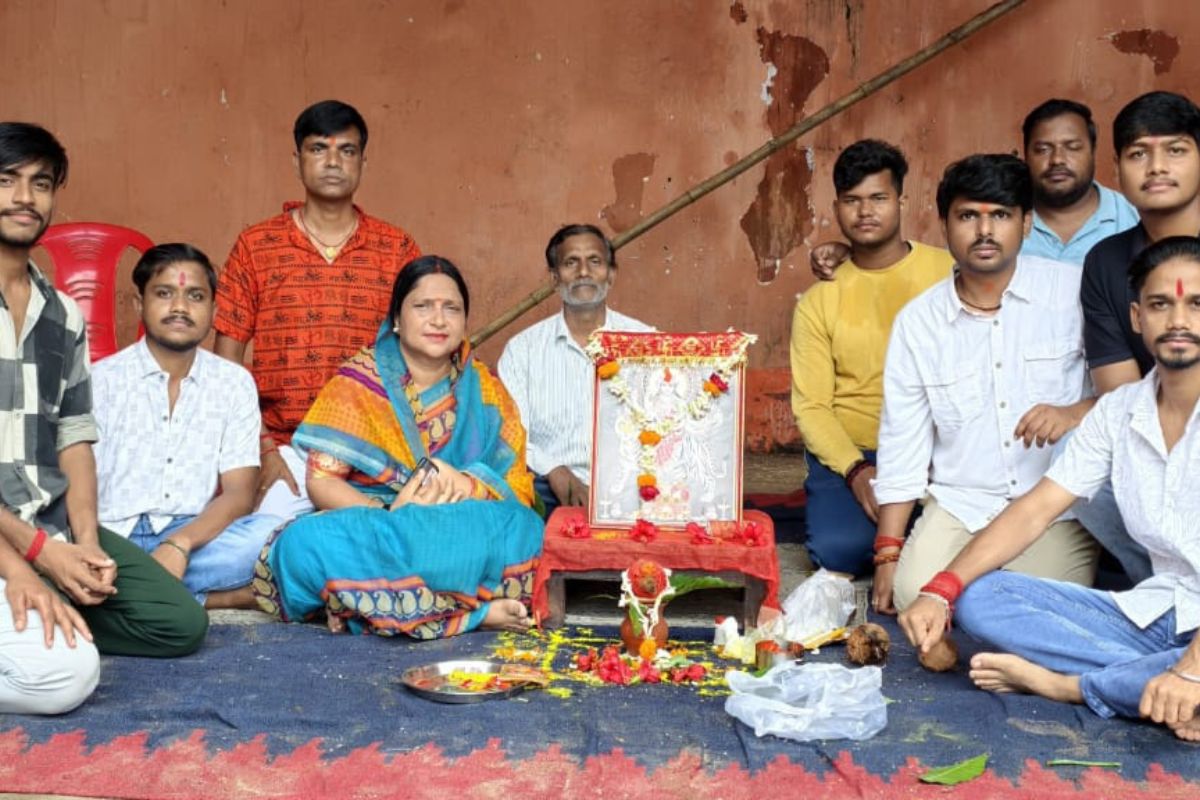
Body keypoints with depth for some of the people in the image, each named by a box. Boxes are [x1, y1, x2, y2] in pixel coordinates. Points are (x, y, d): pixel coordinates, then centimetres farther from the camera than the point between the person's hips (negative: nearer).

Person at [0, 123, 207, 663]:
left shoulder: (64, 317, 13)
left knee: (181, 622, -6)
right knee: (66, 669, -28)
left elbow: (75, 437, 12)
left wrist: (87, 541, -4)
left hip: (53, 522, 7)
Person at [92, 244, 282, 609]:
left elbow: (240, 494, -2)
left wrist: (179, 545, -22)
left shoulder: (235, 383, 6)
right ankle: (217, 597, -23)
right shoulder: (100, 380, 2)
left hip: (196, 537, 2)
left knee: (273, 533, -30)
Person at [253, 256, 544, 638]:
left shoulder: (486, 392, 9)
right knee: (306, 542, -34)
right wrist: (391, 515, -22)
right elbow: (320, 481, -5)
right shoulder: (357, 382, 4)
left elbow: (519, 490, 3)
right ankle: (477, 608, -30)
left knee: (522, 529, -31)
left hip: (460, 530, 0)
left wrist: (468, 483, -19)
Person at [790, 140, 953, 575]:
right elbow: (810, 406, 1)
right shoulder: (818, 302, 6)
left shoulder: (950, 271, 2)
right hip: (850, 453, 1)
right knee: (839, 549, -25)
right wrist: (856, 470, -15)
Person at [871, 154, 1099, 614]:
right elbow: (901, 446, 7)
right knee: (915, 597, -21)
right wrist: (888, 553, 4)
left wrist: (1079, 413, -22)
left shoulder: (1075, 291, -1)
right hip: (961, 503, 2)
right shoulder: (916, 321, 6)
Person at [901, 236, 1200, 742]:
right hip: (1157, 611, 5)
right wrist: (939, 592, -10)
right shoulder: (1119, 411, 6)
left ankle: (1064, 683, -14)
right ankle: (1153, 678, -16)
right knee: (978, 598, -11)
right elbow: (1035, 510, 3)